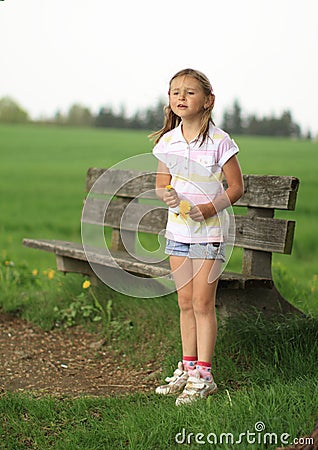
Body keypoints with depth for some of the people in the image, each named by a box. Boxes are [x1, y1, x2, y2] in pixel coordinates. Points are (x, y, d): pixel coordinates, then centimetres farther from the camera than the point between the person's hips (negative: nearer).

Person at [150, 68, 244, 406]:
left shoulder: (219, 141, -11)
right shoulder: (166, 141, 3)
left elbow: (236, 188, -7)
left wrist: (207, 208, -20)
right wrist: (165, 194, -11)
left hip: (209, 231, -5)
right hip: (177, 229, 5)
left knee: (202, 303, -1)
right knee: (185, 302, 12)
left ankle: (203, 375, 7)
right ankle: (187, 368, 23)